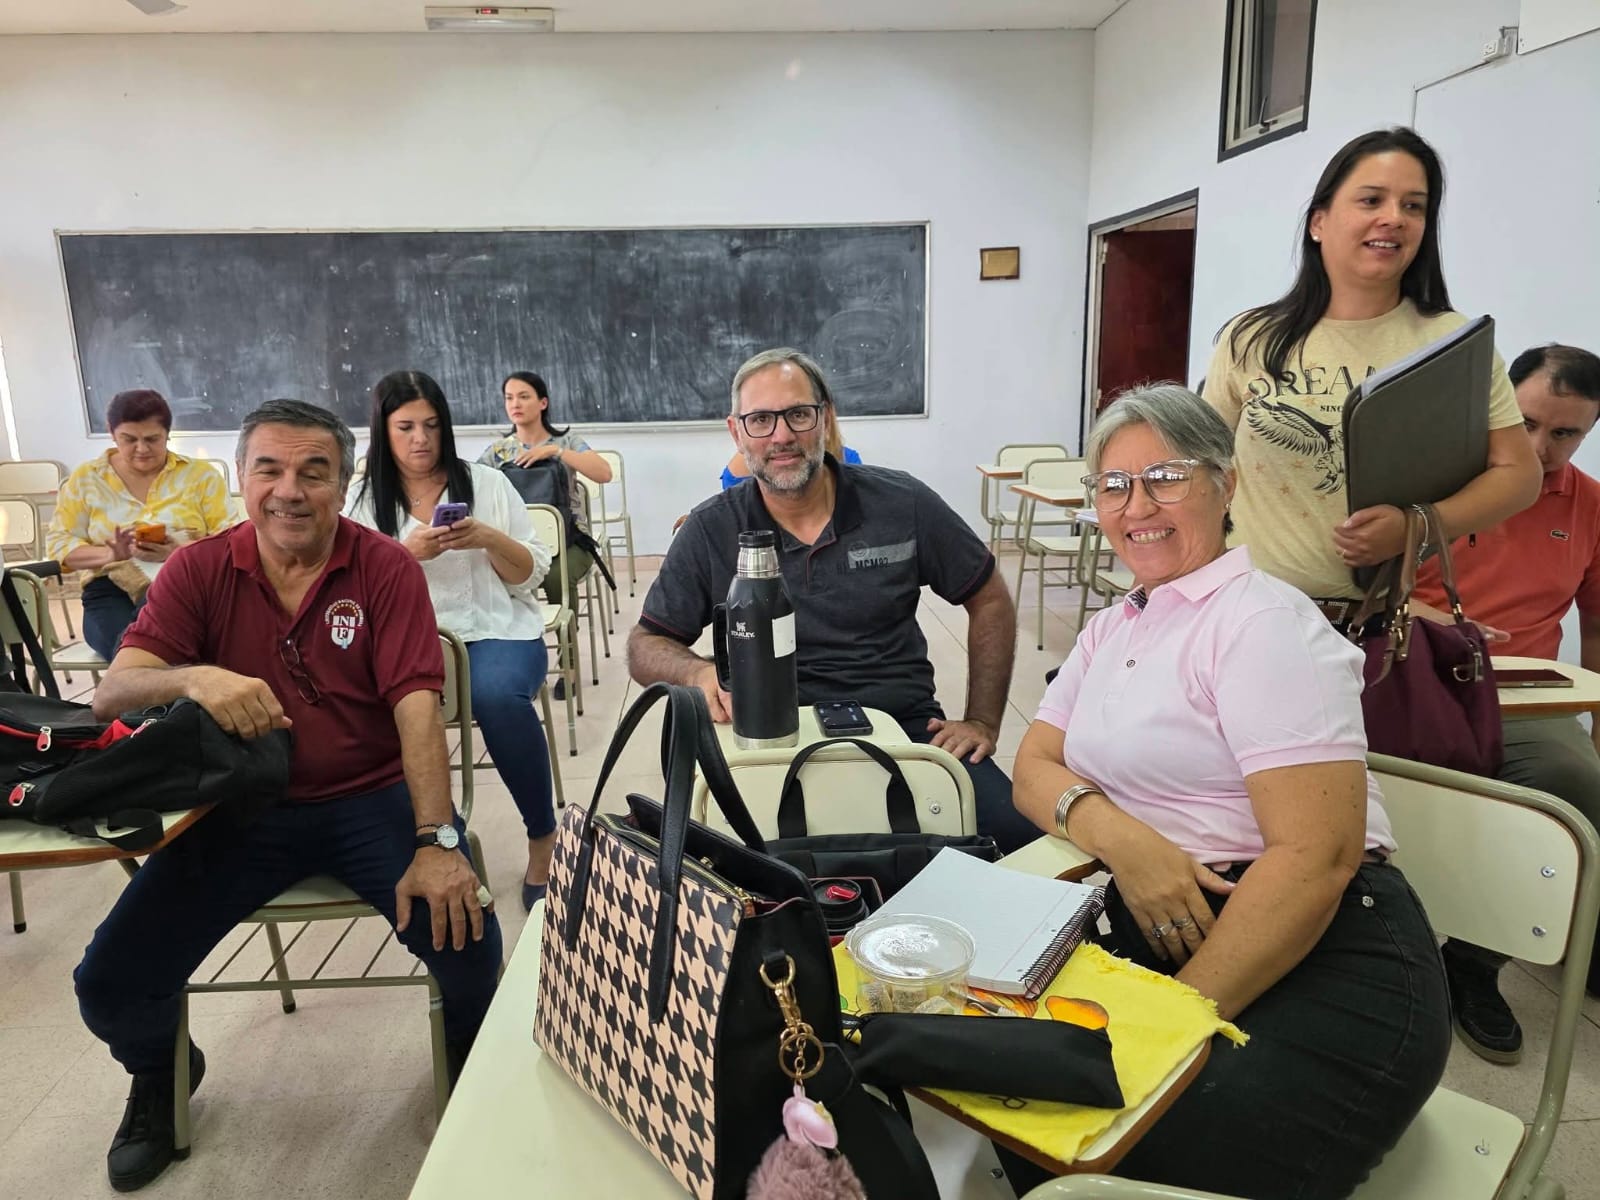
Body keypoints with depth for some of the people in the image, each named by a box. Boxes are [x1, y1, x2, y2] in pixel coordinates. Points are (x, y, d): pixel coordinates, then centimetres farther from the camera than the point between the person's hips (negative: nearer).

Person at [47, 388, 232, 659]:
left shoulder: (201, 476, 10)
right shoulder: (85, 479, 15)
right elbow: (58, 543, 10)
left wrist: (180, 552, -17)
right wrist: (111, 554, -10)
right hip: (114, 590, 1)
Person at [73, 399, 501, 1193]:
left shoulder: (387, 568, -9)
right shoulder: (198, 571, -3)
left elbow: (416, 704, -17)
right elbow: (111, 693, -11)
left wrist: (437, 841, -27)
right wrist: (194, 678, -35)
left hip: (372, 797, -2)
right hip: (243, 804, 3)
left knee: (468, 939, -22)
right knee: (108, 983, -8)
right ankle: (160, 1076, 32)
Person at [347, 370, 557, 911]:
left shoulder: (486, 482, 8)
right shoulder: (363, 502, 11)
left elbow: (531, 576, 8)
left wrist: (491, 540, -12)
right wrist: (407, 553, -12)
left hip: (496, 629, -1)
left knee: (498, 696, -35)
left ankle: (543, 840, -16)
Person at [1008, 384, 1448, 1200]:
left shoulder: (1261, 622, -11)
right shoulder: (1115, 625, 13)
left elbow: (1316, 857, -19)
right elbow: (1035, 767, 7)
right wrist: (1117, 834, -15)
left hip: (1317, 960, -6)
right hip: (1161, 933, 6)